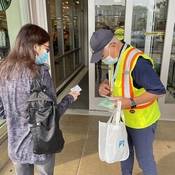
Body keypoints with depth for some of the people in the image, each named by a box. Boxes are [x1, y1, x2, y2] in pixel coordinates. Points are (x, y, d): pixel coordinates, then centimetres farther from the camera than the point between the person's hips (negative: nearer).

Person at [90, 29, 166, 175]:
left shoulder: (137, 60, -29)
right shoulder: (115, 59, -1)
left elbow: (158, 90, -27)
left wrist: (131, 102, -32)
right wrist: (104, 85, -9)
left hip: (141, 120, -8)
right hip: (123, 117, 8)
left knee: (144, 158, 12)